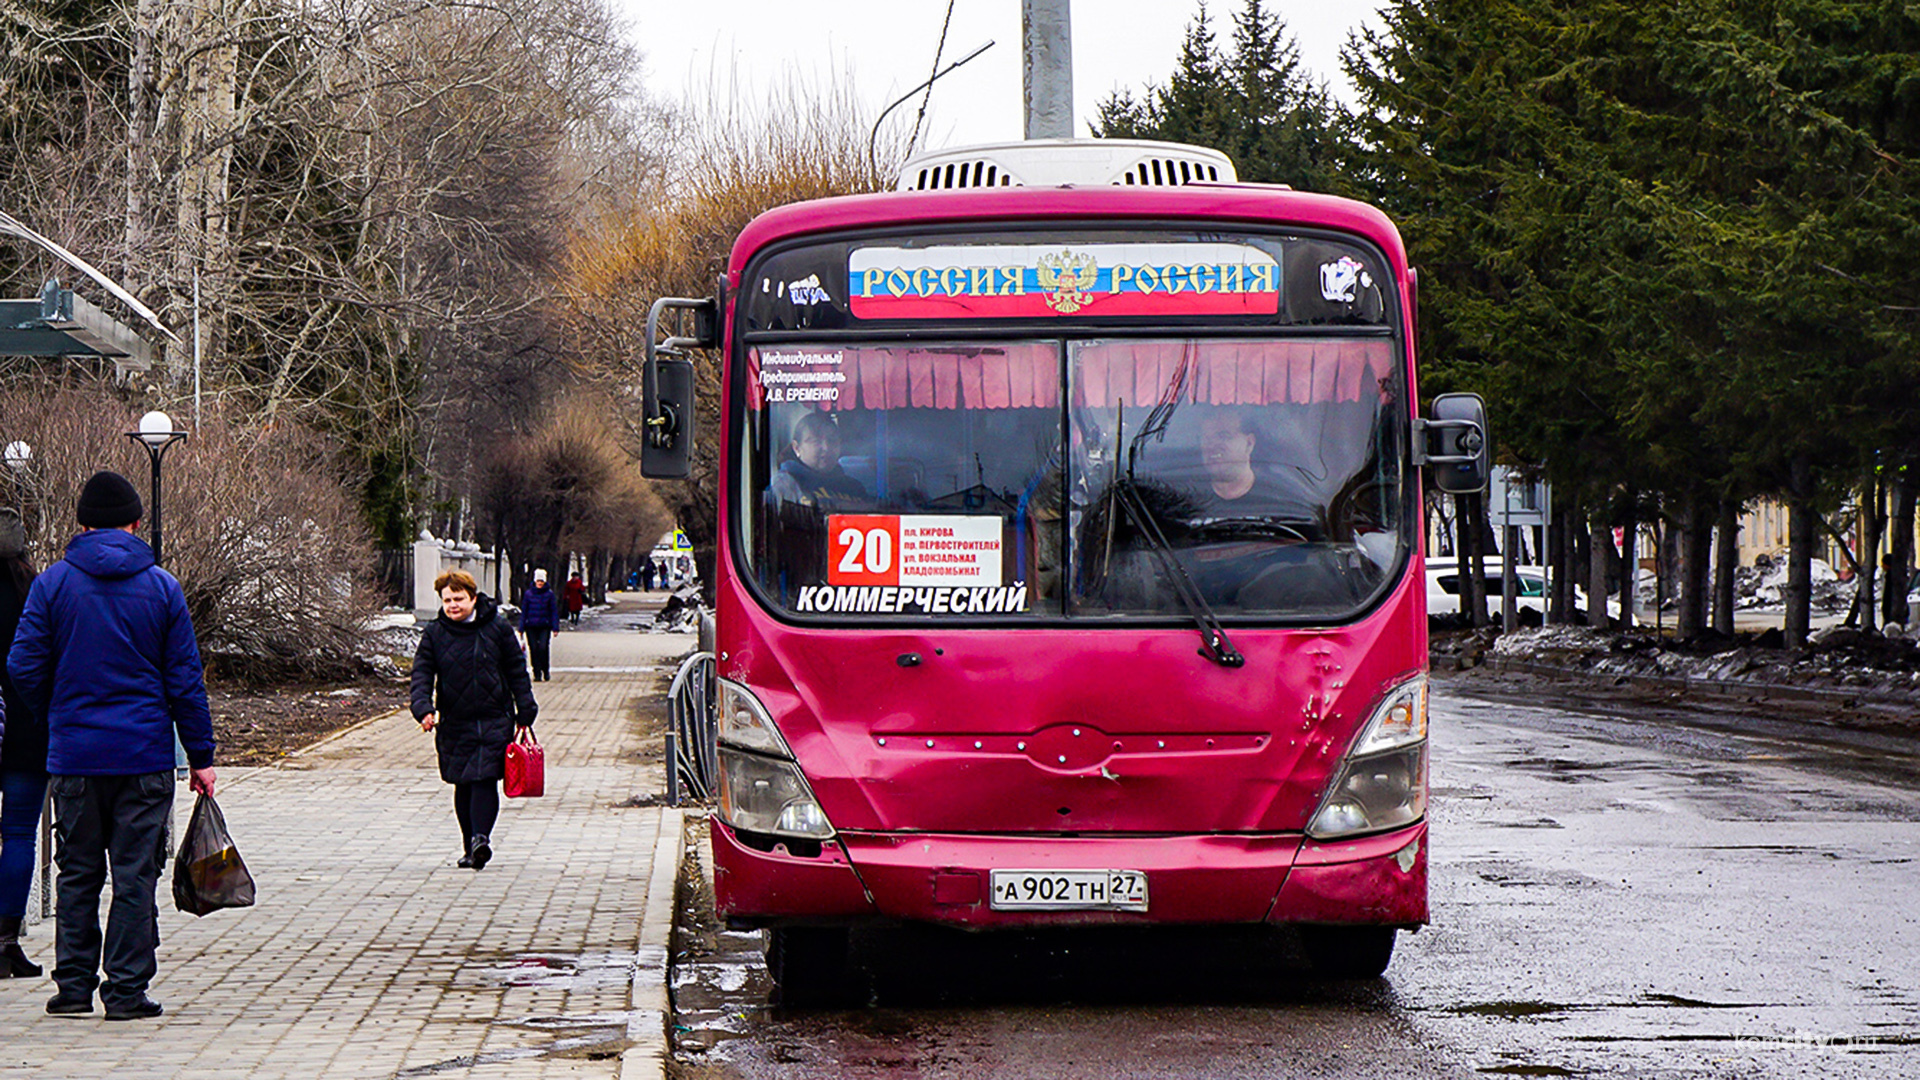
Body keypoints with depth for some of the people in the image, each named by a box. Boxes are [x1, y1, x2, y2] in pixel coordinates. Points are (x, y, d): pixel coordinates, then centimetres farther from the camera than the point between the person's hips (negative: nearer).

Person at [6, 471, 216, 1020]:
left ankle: (74, 984, 12)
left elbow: (24, 667, -3)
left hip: (74, 755, 1)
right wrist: (200, 757, 4)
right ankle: (127, 990, 1)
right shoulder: (161, 586, 0)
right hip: (145, 755, -1)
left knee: (78, 874, 12)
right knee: (135, 875, 2)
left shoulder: (52, 584, 0)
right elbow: (185, 679, 0)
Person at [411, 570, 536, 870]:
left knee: (484, 778, -16)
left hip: (494, 721, -2)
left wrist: (525, 713, 5)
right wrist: (423, 708, -18)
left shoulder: (497, 628, 1)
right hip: (455, 722, 2)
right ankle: (469, 848, 17)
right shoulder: (434, 634, 4)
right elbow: (422, 674, 0)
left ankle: (481, 838, -24)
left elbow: (517, 672, 8)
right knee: (463, 786, 8)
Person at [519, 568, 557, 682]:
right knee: (534, 650, 0)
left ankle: (546, 671, 5)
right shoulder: (528, 593, 5)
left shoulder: (549, 594, 3)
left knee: (543, 648, -12)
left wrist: (555, 627, -2)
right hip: (531, 626, 2)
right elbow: (524, 611, 8)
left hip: (545, 626, -2)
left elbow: (554, 611, 5)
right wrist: (522, 627, 4)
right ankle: (537, 673, 7)